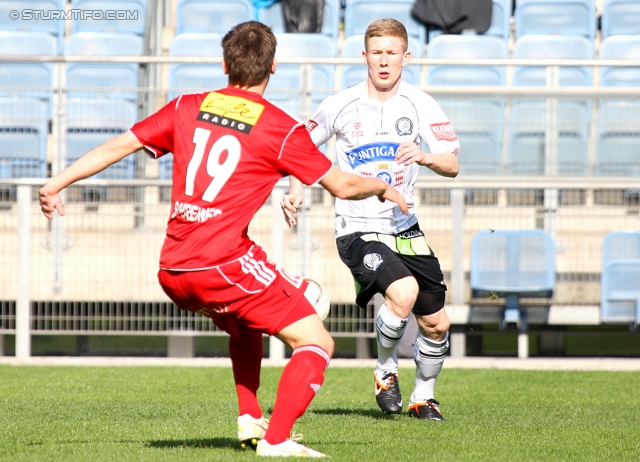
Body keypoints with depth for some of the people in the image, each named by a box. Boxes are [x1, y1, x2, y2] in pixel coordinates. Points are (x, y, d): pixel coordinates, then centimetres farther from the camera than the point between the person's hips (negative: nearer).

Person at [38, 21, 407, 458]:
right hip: (224, 263, -6)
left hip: (172, 271, 6)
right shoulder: (282, 129, -1)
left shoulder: (188, 108, 11)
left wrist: (57, 183, 20)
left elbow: (118, 146, 11)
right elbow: (343, 186, 6)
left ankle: (250, 419, 28)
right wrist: (383, 188, 27)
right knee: (316, 343, -1)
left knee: (243, 324, 34)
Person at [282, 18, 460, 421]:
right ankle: (385, 372, -4)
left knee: (436, 323, 5)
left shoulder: (420, 105, -2)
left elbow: (453, 165, -7)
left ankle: (424, 396, 31)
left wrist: (424, 157, -28)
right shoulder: (341, 106, -5)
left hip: (404, 227, 4)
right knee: (403, 291, -30)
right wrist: (296, 192, -2)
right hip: (358, 230, -4)